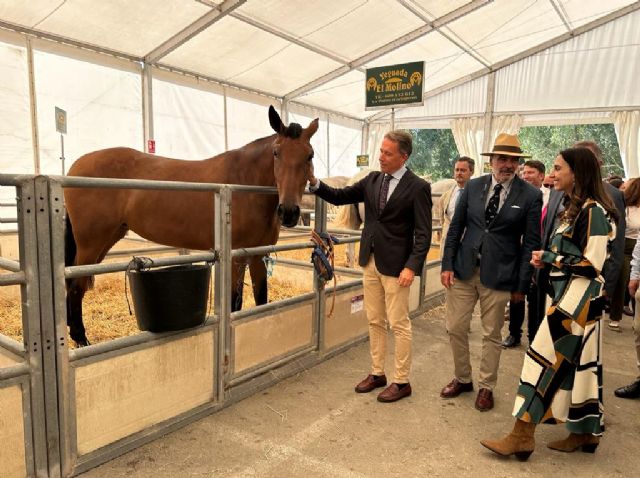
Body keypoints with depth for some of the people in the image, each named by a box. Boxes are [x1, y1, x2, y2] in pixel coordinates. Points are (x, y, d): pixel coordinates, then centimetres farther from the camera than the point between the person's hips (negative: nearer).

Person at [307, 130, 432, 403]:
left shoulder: (418, 187, -10)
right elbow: (339, 197, 8)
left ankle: (402, 382, 19)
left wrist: (412, 267, -21)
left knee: (399, 325, 4)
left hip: (395, 265, -6)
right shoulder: (373, 180, 7)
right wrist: (314, 183, -7)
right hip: (371, 261, 6)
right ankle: (377, 373, 30)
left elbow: (423, 234, -13)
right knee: (374, 322, 15)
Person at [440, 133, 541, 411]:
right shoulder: (473, 187, 3)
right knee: (455, 328, 9)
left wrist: (522, 284, -5)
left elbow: (531, 243, -3)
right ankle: (462, 379, 30)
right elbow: (456, 228, 6)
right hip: (463, 269, 3)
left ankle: (486, 387, 29)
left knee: (492, 335, 10)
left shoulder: (530, 196, -4)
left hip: (498, 275, -2)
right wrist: (447, 264, -1)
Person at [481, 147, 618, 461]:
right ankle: (585, 433, 28)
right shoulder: (574, 208, 14)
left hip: (578, 299, -10)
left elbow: (592, 265, -19)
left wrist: (550, 258, -11)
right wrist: (548, 260, 4)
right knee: (577, 363, 15)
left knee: (545, 358, -7)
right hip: (570, 296, 10)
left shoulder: (593, 211, -16)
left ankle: (522, 436, 1)